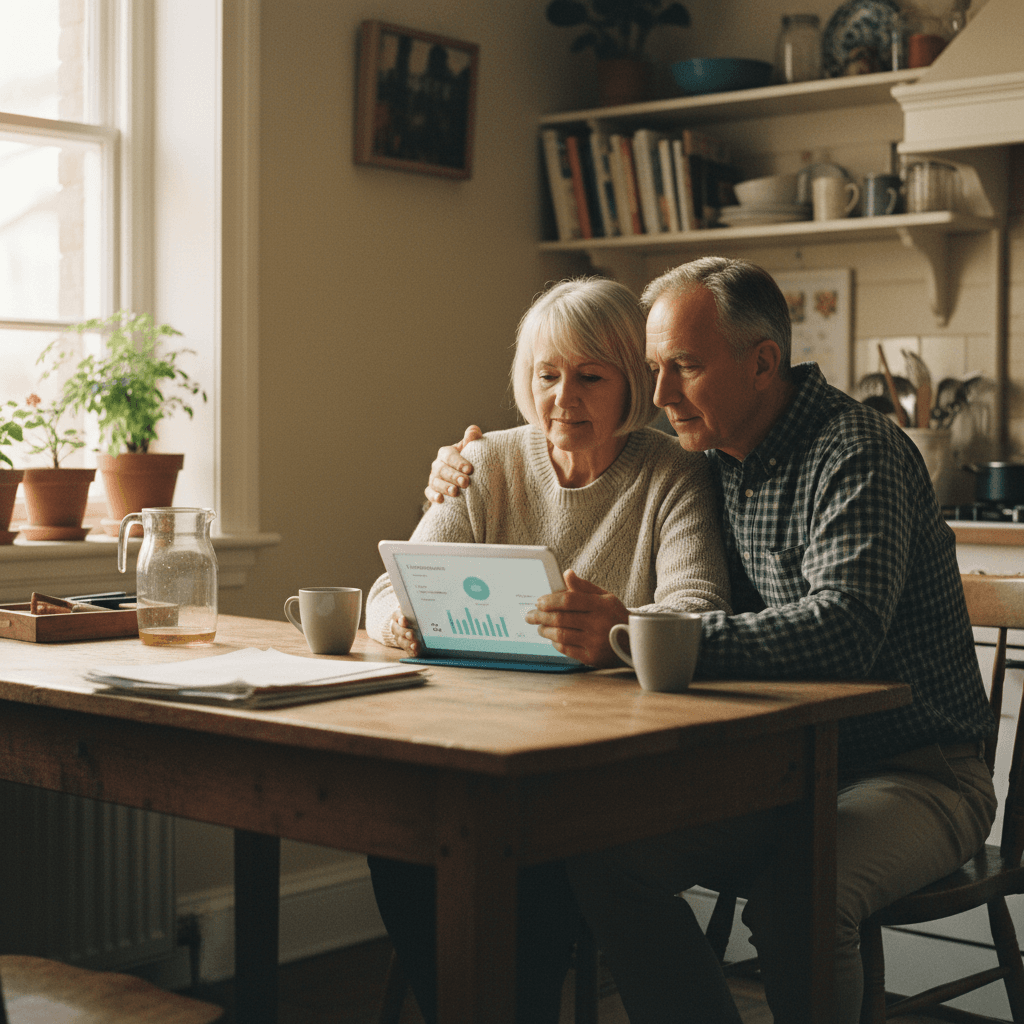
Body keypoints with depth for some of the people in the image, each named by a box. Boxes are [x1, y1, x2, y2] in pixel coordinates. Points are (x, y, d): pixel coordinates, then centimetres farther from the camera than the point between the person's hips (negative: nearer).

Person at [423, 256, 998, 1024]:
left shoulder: (857, 452, -17)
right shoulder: (711, 457, 7)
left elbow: (842, 633, -33)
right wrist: (472, 479, 9)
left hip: (915, 770, -6)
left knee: (798, 900, -35)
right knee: (605, 851, -17)